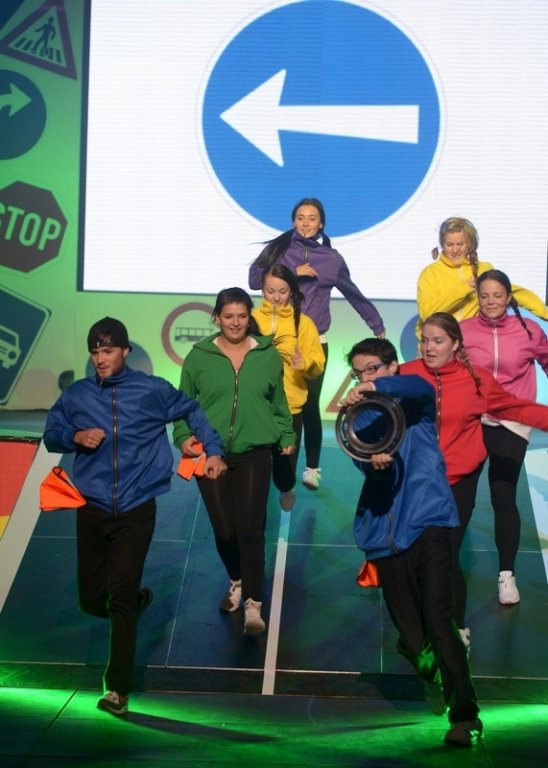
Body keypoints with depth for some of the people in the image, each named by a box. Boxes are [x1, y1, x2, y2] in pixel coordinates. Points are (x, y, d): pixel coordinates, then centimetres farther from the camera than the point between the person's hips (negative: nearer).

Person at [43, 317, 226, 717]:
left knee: (121, 599, -11)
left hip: (136, 511, -3)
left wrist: (214, 451, 7)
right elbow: (51, 435, 13)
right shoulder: (76, 395, 2)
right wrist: (75, 436, -8)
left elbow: (193, 411, 14)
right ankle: (136, 599, 44)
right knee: (92, 600, 9)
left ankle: (118, 689, -5)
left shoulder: (153, 391, -2)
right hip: (92, 509, 3)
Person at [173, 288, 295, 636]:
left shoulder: (269, 355, 4)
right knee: (224, 530, 6)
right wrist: (184, 436, -7)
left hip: (254, 454, -1)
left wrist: (287, 437, 9)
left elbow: (278, 403, 15)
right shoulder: (199, 356, 1)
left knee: (251, 530, -8)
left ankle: (253, 605, 0)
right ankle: (237, 583, 35)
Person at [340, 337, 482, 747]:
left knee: (437, 616, -15)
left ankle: (465, 713, -12)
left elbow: (420, 387, -18)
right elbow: (364, 461, -2)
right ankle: (434, 680, 34)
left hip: (427, 518, -4)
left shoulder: (416, 403, 8)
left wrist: (375, 387, -33)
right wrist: (375, 464, -25)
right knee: (409, 628, 5)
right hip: (385, 530, 4)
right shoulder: (360, 418, 17)